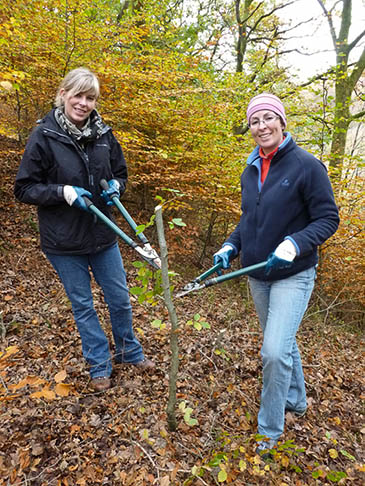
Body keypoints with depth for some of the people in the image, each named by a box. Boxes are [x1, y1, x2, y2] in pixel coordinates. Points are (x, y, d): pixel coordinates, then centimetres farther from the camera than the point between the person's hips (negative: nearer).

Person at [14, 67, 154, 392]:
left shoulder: (103, 134, 0)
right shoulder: (44, 136, -10)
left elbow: (120, 174, 12)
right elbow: (24, 188, -7)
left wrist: (115, 187, -11)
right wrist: (63, 191, -23)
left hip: (103, 234, 3)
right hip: (64, 242, -3)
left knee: (120, 298, 14)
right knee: (83, 306, 12)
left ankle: (128, 351, 40)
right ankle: (100, 365, 33)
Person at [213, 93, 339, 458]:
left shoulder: (307, 165, -13)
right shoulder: (250, 171, 6)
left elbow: (328, 219, -12)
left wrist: (295, 244, -27)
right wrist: (231, 246, 2)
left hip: (293, 274, -6)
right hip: (257, 274, 6)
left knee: (275, 351, -10)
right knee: (281, 343, 20)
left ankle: (270, 430, 15)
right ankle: (295, 400, 45)